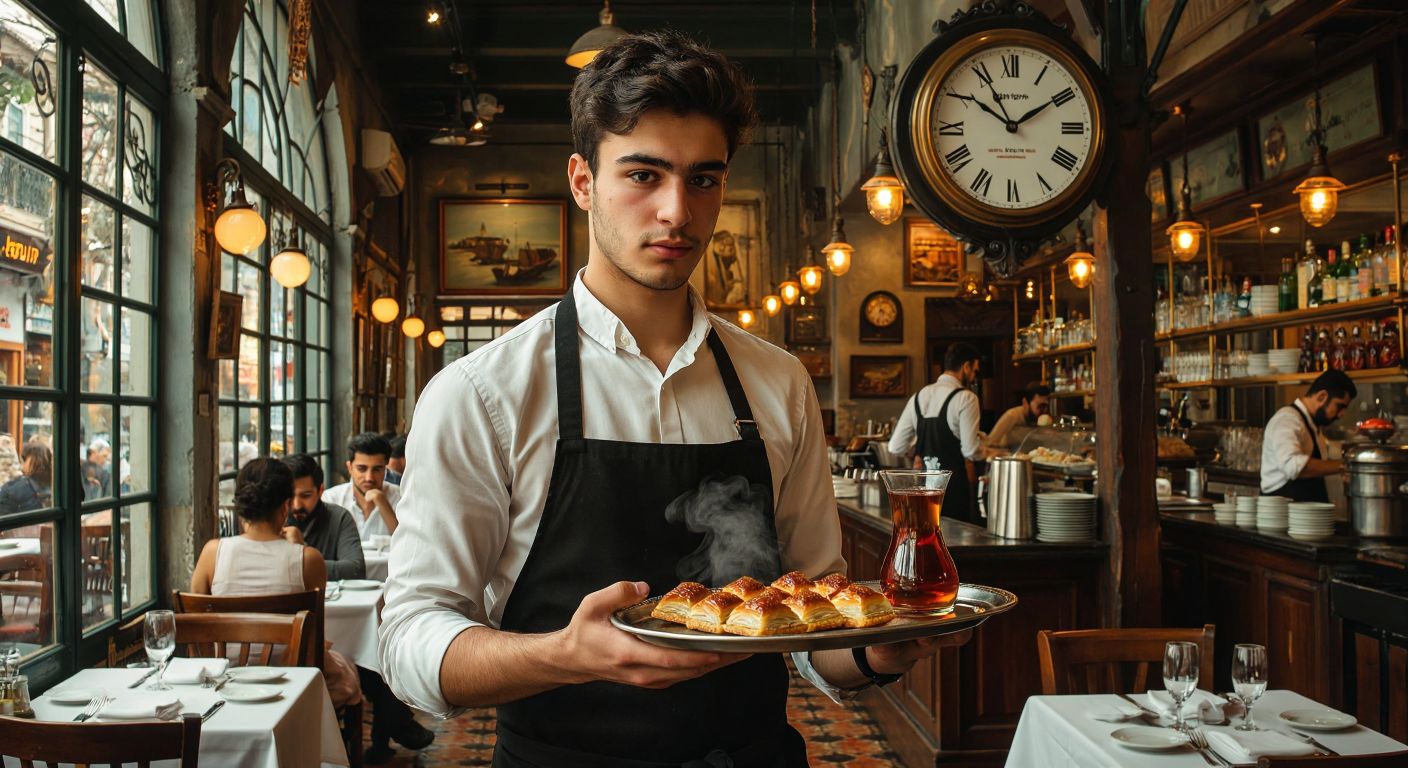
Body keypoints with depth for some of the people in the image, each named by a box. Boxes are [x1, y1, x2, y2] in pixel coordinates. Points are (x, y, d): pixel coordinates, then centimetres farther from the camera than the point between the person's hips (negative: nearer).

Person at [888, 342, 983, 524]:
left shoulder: (919, 397, 9)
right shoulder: (965, 397, -10)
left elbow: (896, 447, 8)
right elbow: (971, 451, -14)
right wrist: (985, 450, 7)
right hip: (954, 483, -6)